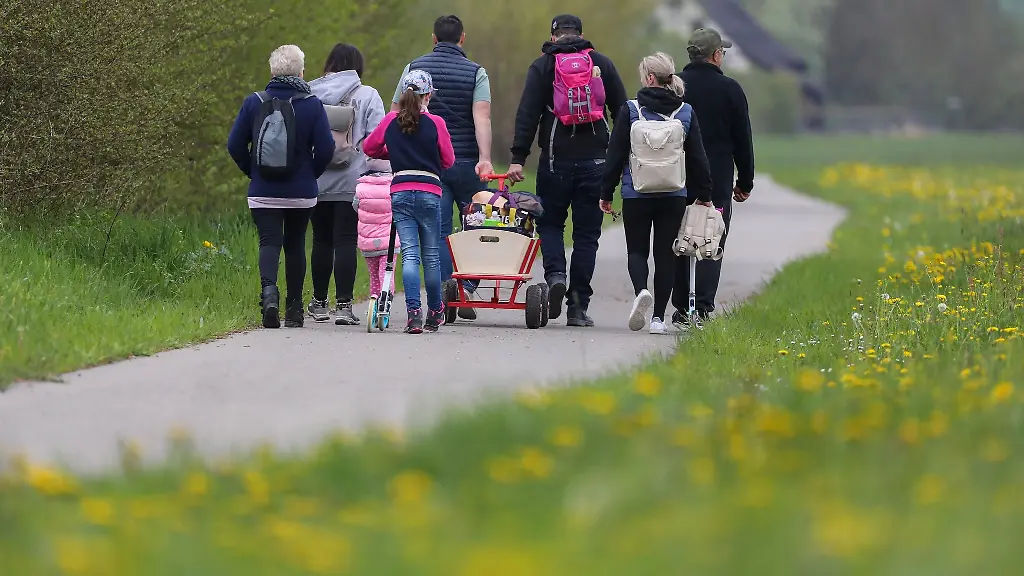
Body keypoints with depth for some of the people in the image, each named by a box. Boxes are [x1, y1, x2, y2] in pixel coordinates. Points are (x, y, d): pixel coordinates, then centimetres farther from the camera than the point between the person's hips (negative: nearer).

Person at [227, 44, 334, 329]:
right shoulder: (312, 105, -5)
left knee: (269, 242, -3)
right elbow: (325, 148, -9)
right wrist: (311, 175, 8)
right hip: (301, 193, 1)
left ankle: (269, 290, -31)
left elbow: (235, 145, -2)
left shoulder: (254, 103, -3)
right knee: (295, 244, 13)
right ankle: (294, 310, 17)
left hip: (263, 191, -1)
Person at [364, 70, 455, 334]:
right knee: (430, 255, 9)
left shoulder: (391, 121, 3)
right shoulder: (435, 123, -4)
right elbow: (448, 161, 4)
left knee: (409, 254, -2)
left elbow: (369, 148, 15)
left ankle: (413, 312, -16)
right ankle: (434, 313, 19)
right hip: (428, 192, -1)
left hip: (400, 192, 1)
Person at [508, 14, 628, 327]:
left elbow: (527, 114, -5)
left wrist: (518, 158, -7)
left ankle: (555, 274, -12)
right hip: (595, 160, 1)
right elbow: (623, 111, 7)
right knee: (587, 232, 6)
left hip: (556, 160, -1)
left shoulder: (543, 66, 4)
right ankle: (578, 306, 3)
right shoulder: (602, 64, 9)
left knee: (550, 223, 15)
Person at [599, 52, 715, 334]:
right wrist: (704, 195, 14)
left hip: (636, 195, -2)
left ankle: (641, 291, -20)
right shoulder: (686, 112, 1)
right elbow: (697, 157, 5)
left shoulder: (630, 110, -6)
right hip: (674, 195, 2)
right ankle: (658, 317, 6)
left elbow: (616, 155, -4)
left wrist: (606, 193, 4)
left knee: (637, 249, 10)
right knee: (665, 254, 9)